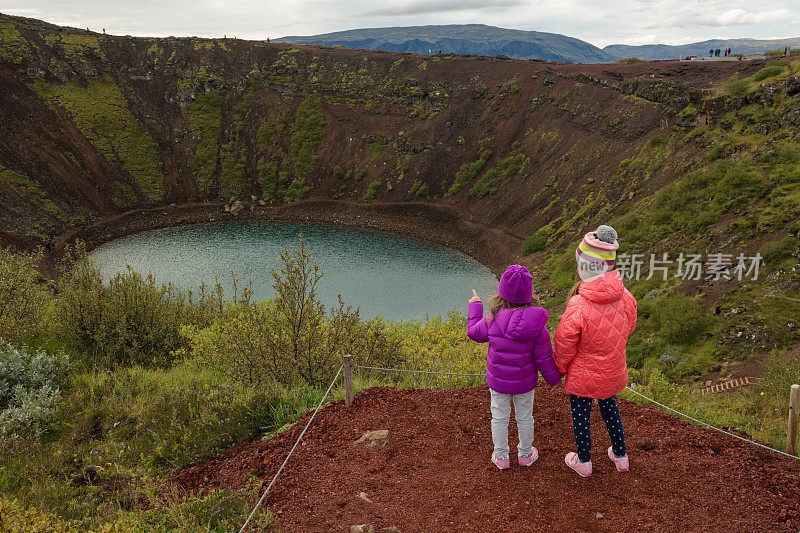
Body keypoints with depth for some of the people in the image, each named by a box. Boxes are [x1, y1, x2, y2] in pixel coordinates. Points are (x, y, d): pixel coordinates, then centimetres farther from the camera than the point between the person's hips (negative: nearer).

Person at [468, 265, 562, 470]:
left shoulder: (493, 320, -23)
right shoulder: (536, 324, -20)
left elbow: (474, 332, -2)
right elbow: (543, 357, -12)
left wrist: (474, 307, 12)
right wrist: (553, 378, 6)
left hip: (498, 380, -1)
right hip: (525, 382, 1)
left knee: (499, 418, 18)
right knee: (525, 418, 21)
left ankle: (501, 456, 34)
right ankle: (525, 454, 40)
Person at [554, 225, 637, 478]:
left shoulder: (578, 307, -34)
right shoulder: (625, 298, -17)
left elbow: (564, 345, -21)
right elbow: (627, 329, 2)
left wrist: (560, 367, 0)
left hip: (583, 375, -5)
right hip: (613, 371, 5)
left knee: (580, 414, 18)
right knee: (608, 405, 30)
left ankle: (583, 461, 40)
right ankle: (620, 456, 45)